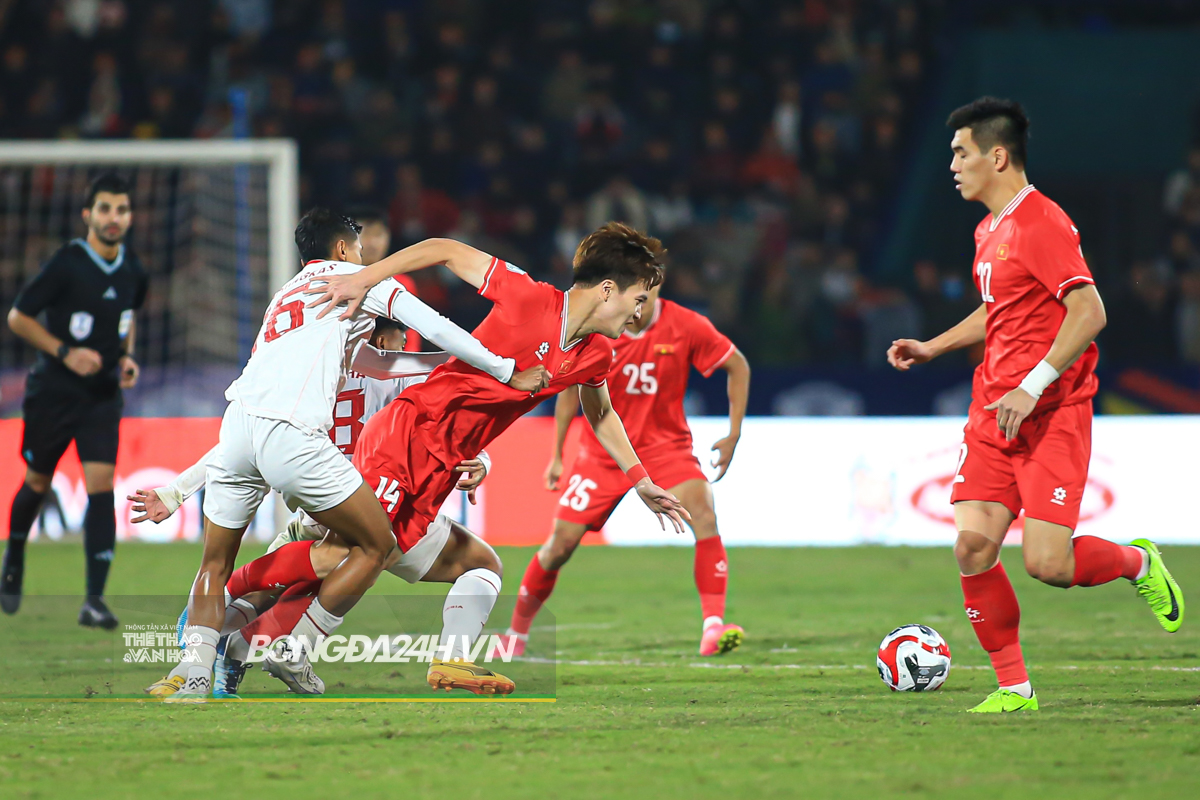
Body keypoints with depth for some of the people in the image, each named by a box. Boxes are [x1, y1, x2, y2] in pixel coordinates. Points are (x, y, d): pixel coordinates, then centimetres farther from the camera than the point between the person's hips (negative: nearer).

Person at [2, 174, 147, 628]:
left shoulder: (132, 269, 0)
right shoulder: (67, 264, -16)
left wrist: (127, 356, 3)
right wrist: (65, 353, -19)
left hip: (103, 396, 3)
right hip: (52, 393, -3)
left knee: (101, 485, -12)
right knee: (37, 483, 12)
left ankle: (94, 600, -15)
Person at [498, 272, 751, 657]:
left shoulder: (687, 326, -14)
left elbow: (738, 366, 1)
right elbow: (572, 387, 6)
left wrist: (734, 434, -4)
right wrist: (556, 455, 7)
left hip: (665, 446, -1)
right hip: (603, 450, 1)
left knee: (703, 514, -28)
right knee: (561, 543, -2)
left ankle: (713, 627, -30)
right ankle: (517, 632, 20)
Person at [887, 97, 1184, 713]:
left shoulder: (1041, 223, -14)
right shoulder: (988, 232, 15)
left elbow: (1089, 312, -22)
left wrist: (1033, 388, -25)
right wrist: (932, 348, 19)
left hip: (1052, 414, -8)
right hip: (994, 411, 8)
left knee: (1046, 563, -13)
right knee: (972, 546, -6)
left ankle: (1138, 563, 18)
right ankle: (1013, 686, 3)